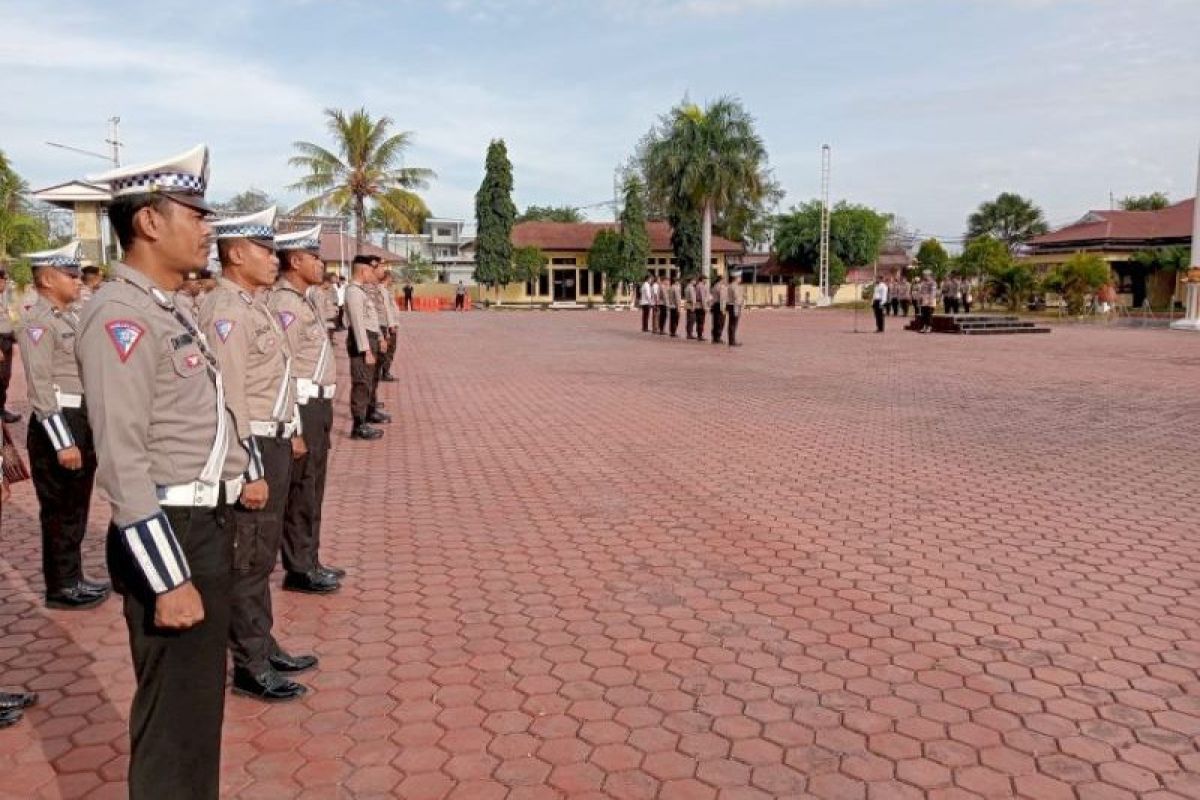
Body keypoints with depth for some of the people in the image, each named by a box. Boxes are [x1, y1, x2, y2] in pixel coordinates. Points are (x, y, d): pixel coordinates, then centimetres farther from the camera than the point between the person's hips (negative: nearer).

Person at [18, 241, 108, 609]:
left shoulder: (70, 317, 14)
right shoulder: (37, 322, -13)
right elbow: (40, 388, -19)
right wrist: (63, 442, -22)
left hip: (83, 420, 9)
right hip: (57, 424, -9)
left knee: (76, 507, 17)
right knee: (60, 510, 2)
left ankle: (72, 578, 29)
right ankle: (62, 587, 14)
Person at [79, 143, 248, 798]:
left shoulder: (164, 310, 13)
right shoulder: (120, 316, -18)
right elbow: (123, 462, -23)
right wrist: (169, 580, -22)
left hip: (205, 525, 10)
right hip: (168, 535, -10)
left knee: (199, 701, 22)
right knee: (175, 716, 4)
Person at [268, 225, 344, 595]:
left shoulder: (304, 297, 13)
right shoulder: (284, 303, -16)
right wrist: (294, 426, -22)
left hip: (317, 403, 10)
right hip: (301, 405, -10)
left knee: (311, 488, 16)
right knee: (300, 491, -1)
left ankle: (308, 561, 27)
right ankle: (299, 570, 9)